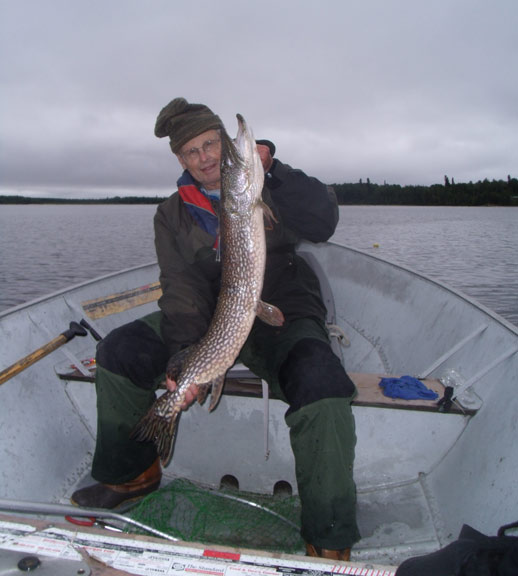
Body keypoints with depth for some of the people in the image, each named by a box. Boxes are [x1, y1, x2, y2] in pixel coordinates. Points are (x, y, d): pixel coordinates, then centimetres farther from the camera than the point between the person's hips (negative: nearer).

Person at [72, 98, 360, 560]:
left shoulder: (270, 188, 0)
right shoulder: (173, 215, 6)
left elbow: (322, 225, -18)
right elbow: (182, 290, -7)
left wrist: (272, 166, -27)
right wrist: (183, 357, -22)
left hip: (284, 318, -3)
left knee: (321, 386, -33)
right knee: (118, 352, -10)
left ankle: (330, 542, -13)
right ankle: (132, 473, 14)